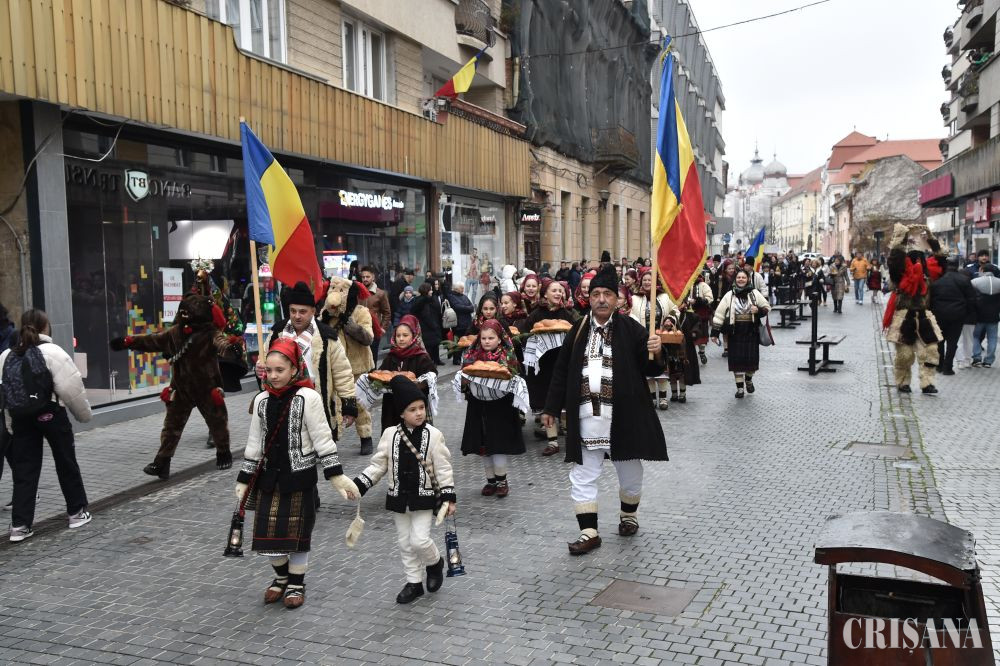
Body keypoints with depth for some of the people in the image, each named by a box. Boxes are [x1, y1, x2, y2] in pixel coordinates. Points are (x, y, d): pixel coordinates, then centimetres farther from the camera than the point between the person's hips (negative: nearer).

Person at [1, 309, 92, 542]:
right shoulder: (52, 352, -9)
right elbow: (71, 389, -12)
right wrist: (84, 414, 2)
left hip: (20, 419, 4)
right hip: (51, 415, -4)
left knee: (24, 470, 8)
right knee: (66, 463, 12)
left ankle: (20, 524, 4)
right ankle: (77, 512, 22)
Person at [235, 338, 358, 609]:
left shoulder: (308, 398, -12)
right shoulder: (262, 400, 3)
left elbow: (323, 439, -10)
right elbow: (254, 444, 9)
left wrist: (336, 476, -13)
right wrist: (244, 480, 10)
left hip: (299, 477, -4)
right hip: (268, 477, 4)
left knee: (296, 531, 5)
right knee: (268, 531, 8)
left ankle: (296, 584, 25)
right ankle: (281, 577, 32)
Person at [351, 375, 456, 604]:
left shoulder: (433, 435, -10)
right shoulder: (390, 434, -4)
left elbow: (443, 468, -7)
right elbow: (378, 464, 2)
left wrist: (449, 497, -11)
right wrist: (359, 485, -8)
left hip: (424, 498, -3)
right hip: (399, 498, 3)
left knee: (419, 540, -9)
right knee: (405, 543, 11)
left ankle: (435, 562, 22)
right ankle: (414, 582, 27)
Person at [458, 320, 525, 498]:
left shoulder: (507, 356, -2)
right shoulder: (472, 356, 7)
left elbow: (512, 378, -7)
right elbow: (464, 378, 7)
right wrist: (468, 381, -14)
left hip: (500, 406, -4)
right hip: (479, 407, 4)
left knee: (498, 444, -4)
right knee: (483, 446, 9)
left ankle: (502, 481, 10)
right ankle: (491, 480, 21)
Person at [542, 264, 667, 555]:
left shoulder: (631, 329, -5)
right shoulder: (578, 330, 3)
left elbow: (650, 369, -3)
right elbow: (561, 371, 8)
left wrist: (656, 353, -26)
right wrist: (551, 408, 8)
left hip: (623, 415, -2)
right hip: (586, 416, 2)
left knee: (629, 472, 16)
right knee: (583, 476, 4)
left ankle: (628, 515, 42)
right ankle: (589, 532, 15)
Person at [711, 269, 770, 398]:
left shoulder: (755, 293, 1)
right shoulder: (729, 295, 0)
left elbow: (767, 308, 9)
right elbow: (719, 313, -2)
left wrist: (758, 310, -14)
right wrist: (715, 332, -7)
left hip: (751, 331, 0)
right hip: (735, 332, 0)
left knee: (752, 358, 4)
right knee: (737, 359, 2)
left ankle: (749, 379, 34)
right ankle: (739, 386, 15)